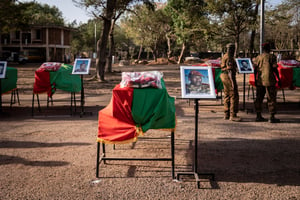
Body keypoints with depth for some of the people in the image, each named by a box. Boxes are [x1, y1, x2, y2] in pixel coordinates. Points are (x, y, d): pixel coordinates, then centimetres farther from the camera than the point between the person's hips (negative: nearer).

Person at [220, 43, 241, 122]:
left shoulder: (224, 56, 16)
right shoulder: (229, 58, -15)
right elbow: (230, 70, -21)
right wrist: (232, 82, -23)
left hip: (224, 76, 11)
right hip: (229, 77, -11)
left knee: (227, 96, 12)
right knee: (234, 96, -10)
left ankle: (227, 114, 15)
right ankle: (233, 115, -11)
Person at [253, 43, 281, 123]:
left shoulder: (258, 58, 8)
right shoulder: (271, 57, -6)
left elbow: (255, 70, 8)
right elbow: (275, 69, -9)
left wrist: (255, 80, 17)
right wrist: (279, 79, -2)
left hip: (260, 81, 5)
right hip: (269, 80, -5)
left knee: (259, 98, 11)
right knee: (271, 99, 0)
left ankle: (258, 116, 15)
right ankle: (272, 117, -1)